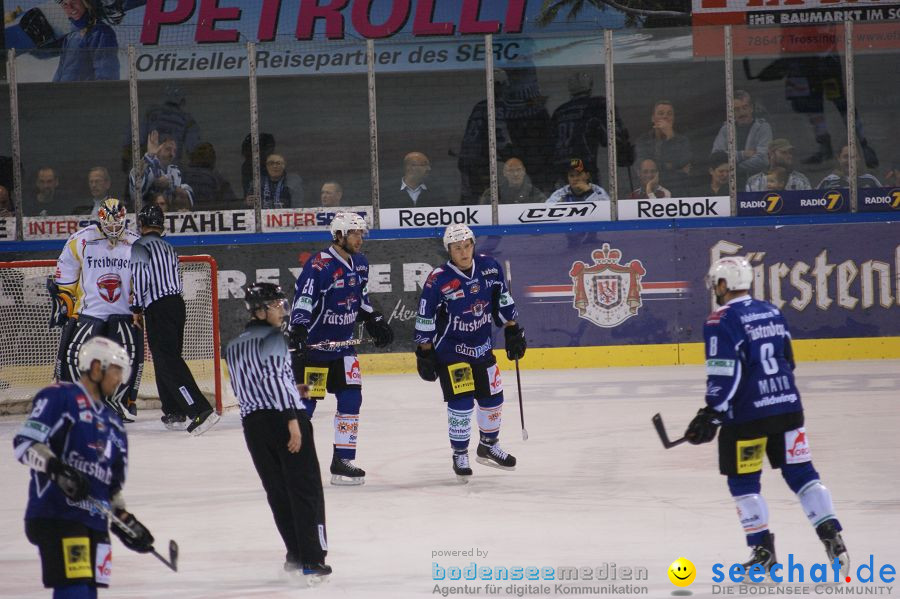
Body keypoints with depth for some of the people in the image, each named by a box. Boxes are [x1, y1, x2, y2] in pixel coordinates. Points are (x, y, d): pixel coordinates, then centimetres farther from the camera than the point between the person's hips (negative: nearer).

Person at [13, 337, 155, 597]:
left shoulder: (113, 424, 22)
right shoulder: (59, 398, -4)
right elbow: (25, 444, -13)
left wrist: (125, 520, 14)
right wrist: (58, 469, -28)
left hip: (95, 522, 9)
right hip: (56, 515, -9)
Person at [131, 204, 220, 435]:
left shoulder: (140, 247, -4)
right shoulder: (169, 248, 20)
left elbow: (139, 277, -14)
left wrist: (136, 308, -7)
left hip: (157, 309, -8)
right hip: (177, 303, 8)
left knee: (168, 361, -13)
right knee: (167, 358, 19)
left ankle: (200, 410, -25)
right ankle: (174, 413, 19)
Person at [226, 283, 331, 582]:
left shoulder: (233, 347, 19)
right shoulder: (271, 337, -5)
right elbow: (275, 377, -17)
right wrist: (292, 418, -20)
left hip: (252, 423, 7)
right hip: (283, 417, -7)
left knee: (277, 491, 14)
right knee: (305, 488, -3)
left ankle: (296, 553, 16)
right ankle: (313, 560, -8)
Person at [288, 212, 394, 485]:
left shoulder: (360, 264, 7)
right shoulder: (319, 265, -19)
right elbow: (302, 300, -25)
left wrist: (375, 321, 14)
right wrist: (298, 331, -36)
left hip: (342, 345, 7)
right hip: (313, 345, -7)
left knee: (351, 398, 1)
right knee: (304, 401, -3)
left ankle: (342, 461, 8)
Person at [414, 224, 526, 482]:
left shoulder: (489, 267, -7)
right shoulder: (438, 281, -21)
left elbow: (502, 300, 7)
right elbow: (424, 320, -13)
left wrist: (513, 332, 8)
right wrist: (425, 354, -11)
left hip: (481, 347, 5)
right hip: (450, 351, -5)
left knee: (493, 397, 12)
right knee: (461, 401, -10)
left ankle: (488, 446, 35)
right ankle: (460, 455, 7)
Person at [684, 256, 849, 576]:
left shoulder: (722, 320, -11)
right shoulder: (772, 313, 12)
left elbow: (725, 374, -18)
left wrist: (711, 415, -14)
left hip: (746, 415, -6)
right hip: (787, 407, 6)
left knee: (743, 481, 8)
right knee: (801, 474, 9)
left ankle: (762, 550, 8)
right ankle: (832, 539, 2)